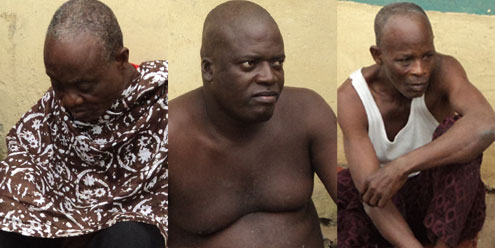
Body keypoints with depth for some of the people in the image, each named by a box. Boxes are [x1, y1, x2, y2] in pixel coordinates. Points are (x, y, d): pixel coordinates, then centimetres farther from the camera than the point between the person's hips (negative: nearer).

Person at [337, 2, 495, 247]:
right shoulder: (351, 98, -21)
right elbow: (370, 195, -29)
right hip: (388, 211, 1)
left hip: (446, 206, 0)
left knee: (457, 131, -31)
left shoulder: (443, 69, -21)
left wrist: (400, 167, -46)